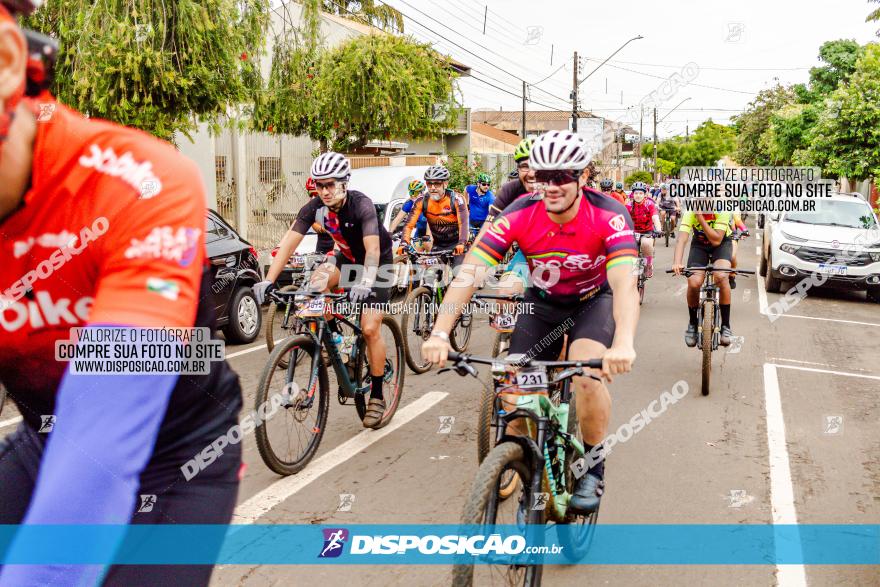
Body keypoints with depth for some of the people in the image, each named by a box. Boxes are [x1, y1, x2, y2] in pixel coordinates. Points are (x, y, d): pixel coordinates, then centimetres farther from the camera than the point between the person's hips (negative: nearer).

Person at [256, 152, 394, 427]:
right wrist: (268, 280, -35)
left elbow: (373, 248, -42)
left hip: (377, 262, -5)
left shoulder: (361, 204, -31)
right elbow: (289, 242, -24)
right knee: (317, 282, -24)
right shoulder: (315, 207, -18)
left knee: (370, 329, -13)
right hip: (347, 258, 5)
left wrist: (365, 283, -58)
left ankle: (377, 396, 1)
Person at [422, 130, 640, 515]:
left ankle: (593, 467, -7)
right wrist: (440, 333, -44)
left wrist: (624, 343, -60)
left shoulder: (608, 215, -30)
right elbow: (469, 272, -31)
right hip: (543, 303, 3)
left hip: (594, 301, -2)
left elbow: (625, 283, -42)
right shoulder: (519, 216, -25)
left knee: (588, 371, -30)